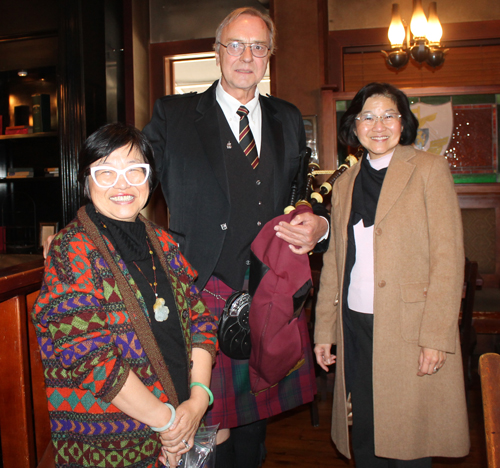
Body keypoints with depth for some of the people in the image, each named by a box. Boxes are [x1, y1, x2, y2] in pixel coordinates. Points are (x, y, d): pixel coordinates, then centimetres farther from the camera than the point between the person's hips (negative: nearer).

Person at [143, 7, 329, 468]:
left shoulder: (289, 121, 13)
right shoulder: (173, 115, 3)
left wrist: (318, 226, -3)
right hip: (203, 295, -3)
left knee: (254, 421, 16)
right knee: (208, 430, 2)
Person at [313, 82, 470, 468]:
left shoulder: (429, 169, -2)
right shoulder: (345, 184, 12)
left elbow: (448, 258, -7)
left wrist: (436, 336, -13)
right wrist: (324, 330, 10)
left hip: (409, 330, -4)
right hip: (355, 328, 4)